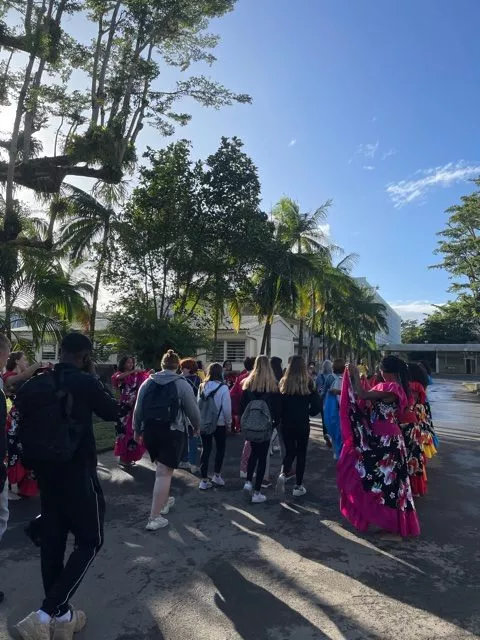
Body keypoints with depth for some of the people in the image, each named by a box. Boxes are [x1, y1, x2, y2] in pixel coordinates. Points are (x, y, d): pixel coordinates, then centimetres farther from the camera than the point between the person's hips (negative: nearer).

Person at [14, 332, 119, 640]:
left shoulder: (34, 384, 2)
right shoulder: (84, 382, -16)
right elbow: (113, 412, -1)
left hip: (45, 472, 7)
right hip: (78, 473, -7)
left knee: (52, 541, 16)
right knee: (90, 542, 8)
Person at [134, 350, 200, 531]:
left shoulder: (147, 382, 6)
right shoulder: (182, 384, -6)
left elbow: (138, 409, 8)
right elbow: (192, 410, -2)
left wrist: (137, 430, 20)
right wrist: (196, 427, 15)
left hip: (149, 431, 5)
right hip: (172, 432, -5)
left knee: (161, 468, 23)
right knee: (164, 473, -2)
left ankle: (164, 502, 38)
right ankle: (154, 518, -1)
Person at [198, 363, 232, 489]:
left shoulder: (202, 386, -4)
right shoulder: (223, 388, -15)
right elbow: (227, 408, -13)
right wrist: (228, 422, 2)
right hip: (219, 424, -3)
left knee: (206, 450, 10)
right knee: (220, 448, 17)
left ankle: (204, 480, 12)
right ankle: (217, 475, 23)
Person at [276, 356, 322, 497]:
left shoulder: (283, 382, -6)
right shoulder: (308, 382, -9)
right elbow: (317, 404, -7)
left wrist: (281, 417, 11)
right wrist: (308, 413, 10)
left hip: (286, 423, 2)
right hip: (303, 424, -1)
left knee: (289, 451, 16)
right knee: (301, 453, 12)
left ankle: (283, 474, -9)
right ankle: (298, 487, 17)